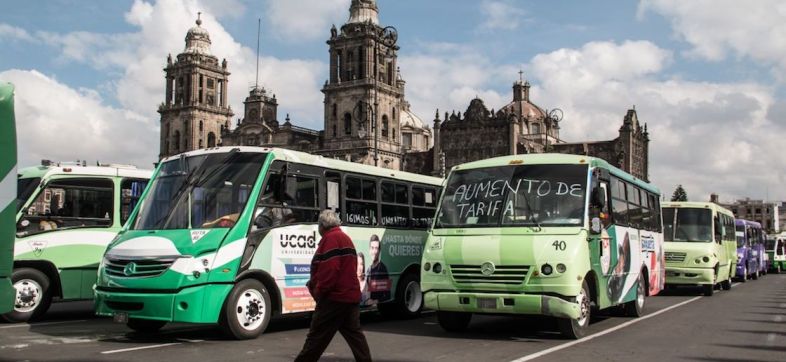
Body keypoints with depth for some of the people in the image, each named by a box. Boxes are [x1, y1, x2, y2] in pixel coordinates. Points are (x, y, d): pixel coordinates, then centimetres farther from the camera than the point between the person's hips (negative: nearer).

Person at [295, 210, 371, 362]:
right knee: (354, 333, 11)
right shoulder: (346, 238, 18)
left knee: (317, 335, -4)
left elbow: (329, 269, -23)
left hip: (334, 297, -9)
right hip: (351, 295, 9)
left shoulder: (331, 238, -12)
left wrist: (319, 291, -14)